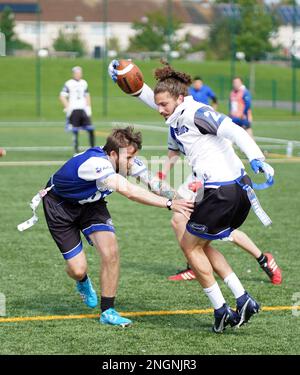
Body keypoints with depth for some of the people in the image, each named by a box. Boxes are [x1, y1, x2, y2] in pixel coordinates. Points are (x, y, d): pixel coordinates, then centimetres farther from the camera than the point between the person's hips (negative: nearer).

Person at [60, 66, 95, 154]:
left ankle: (93, 148, 4)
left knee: (91, 129, -3)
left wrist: (89, 107, 10)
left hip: (83, 110, 4)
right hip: (74, 110, -4)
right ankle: (76, 150, 5)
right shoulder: (69, 84, -4)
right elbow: (62, 96, -9)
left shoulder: (84, 83, 13)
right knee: (75, 132, -2)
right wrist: (68, 108, -16)